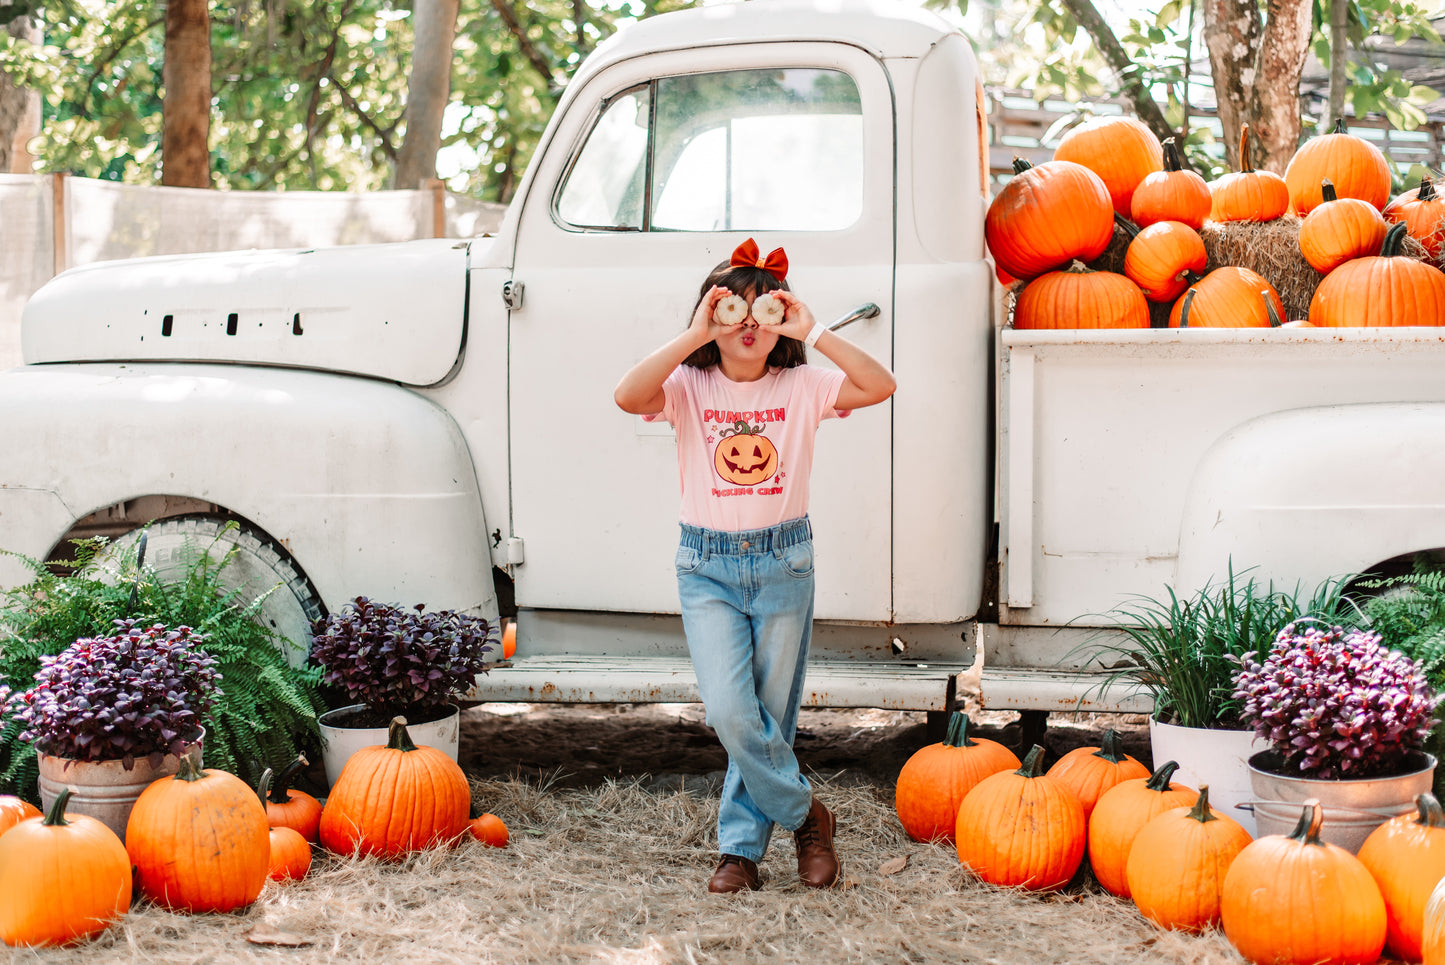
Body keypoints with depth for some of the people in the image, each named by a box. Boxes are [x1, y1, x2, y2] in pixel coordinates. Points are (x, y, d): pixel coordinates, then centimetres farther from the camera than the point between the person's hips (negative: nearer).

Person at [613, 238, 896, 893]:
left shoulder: (801, 387, 1)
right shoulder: (689, 386, -1)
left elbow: (880, 386, -13)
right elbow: (628, 395, -21)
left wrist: (813, 332, -14)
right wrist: (695, 335, -21)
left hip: (783, 564, 1)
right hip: (708, 567, -1)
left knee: (771, 716, 6)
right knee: (729, 710, -13)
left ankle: (740, 846, 21)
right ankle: (804, 812, 8)